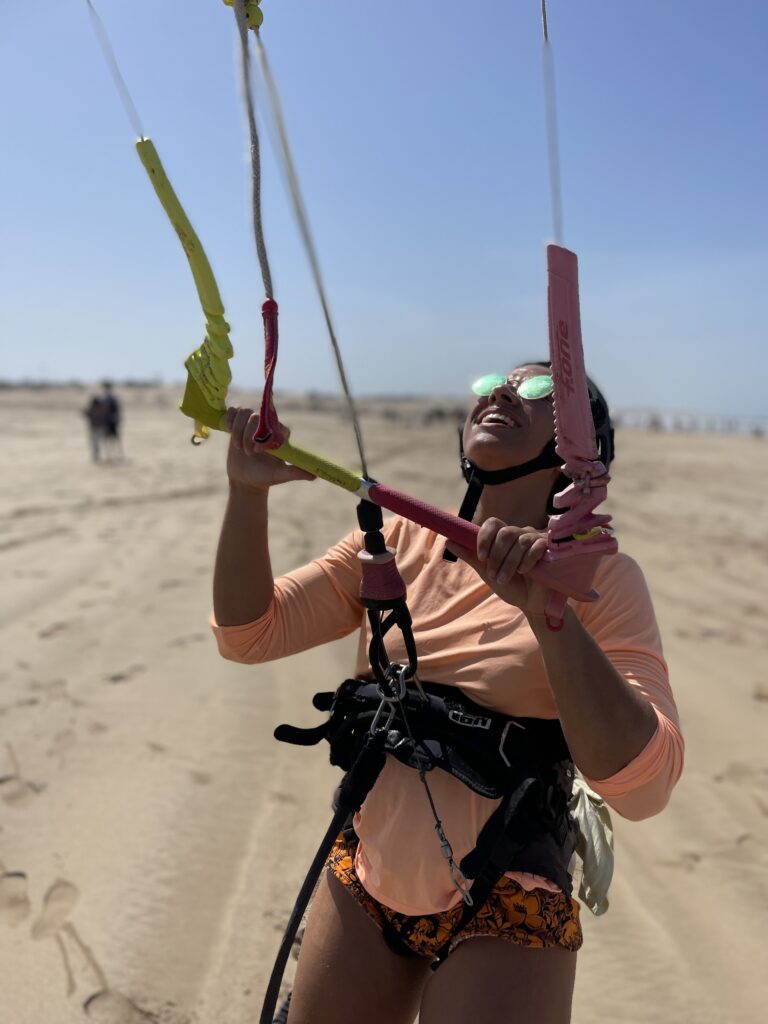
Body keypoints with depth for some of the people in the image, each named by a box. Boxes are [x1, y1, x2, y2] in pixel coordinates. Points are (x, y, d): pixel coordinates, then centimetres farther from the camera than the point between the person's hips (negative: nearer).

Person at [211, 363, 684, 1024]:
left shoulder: (599, 576, -12)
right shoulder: (399, 542, -2)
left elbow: (643, 786, -22)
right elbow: (249, 634, -4)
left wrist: (549, 610, -35)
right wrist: (248, 491, -17)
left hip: (506, 912, -3)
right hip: (363, 882, 4)